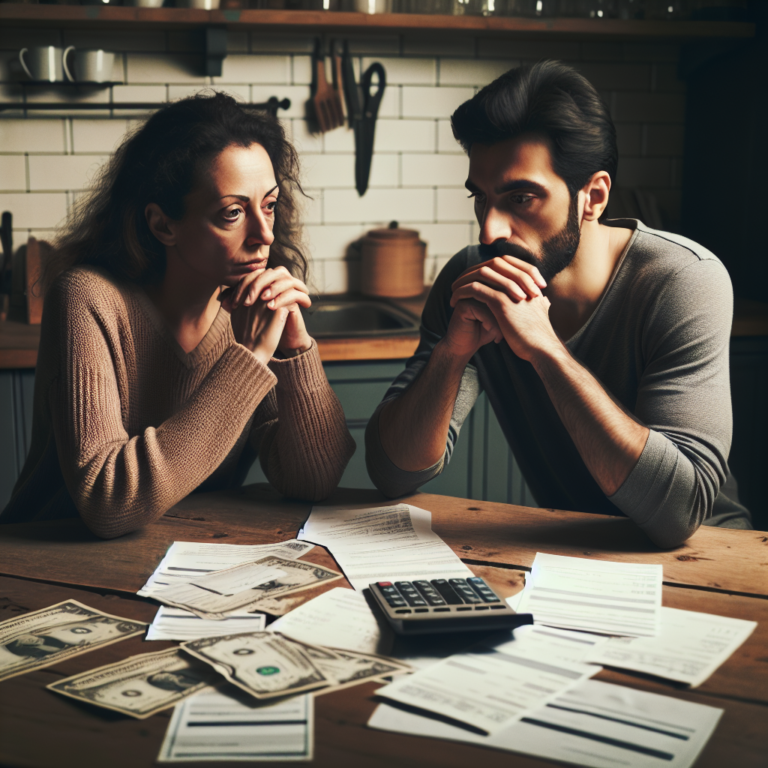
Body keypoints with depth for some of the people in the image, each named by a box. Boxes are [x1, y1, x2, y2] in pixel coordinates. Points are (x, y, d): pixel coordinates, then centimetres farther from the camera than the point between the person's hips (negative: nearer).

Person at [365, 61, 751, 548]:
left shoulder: (685, 281, -20)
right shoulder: (471, 281, -8)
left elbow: (678, 511, -30)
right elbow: (395, 474, -11)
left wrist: (543, 345, -32)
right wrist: (454, 349, -27)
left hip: (697, 557, -3)